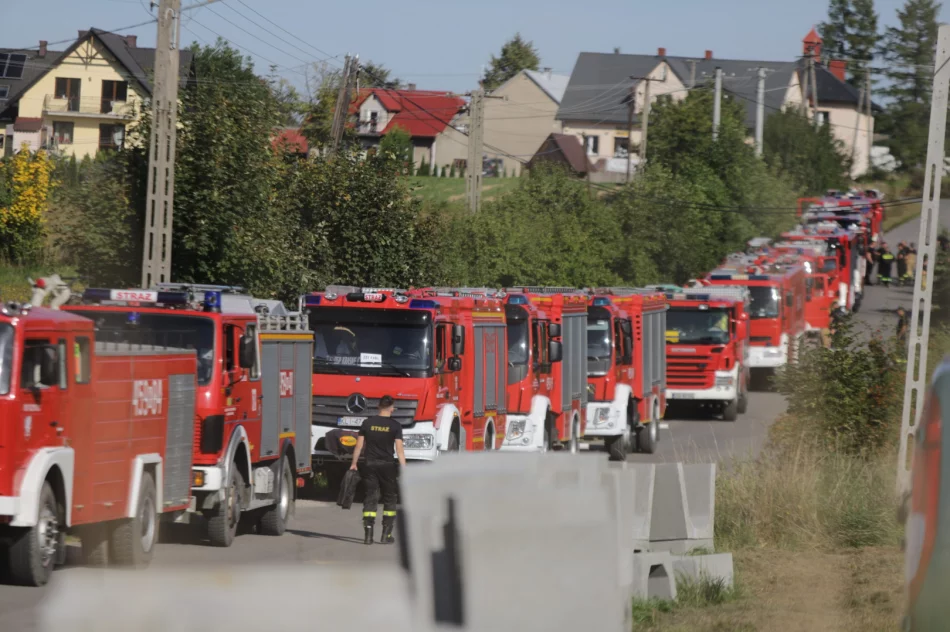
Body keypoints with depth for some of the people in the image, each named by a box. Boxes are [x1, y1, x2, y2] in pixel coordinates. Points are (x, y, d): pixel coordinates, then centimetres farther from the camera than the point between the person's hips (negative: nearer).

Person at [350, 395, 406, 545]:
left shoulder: (368, 423, 1)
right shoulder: (395, 426, -5)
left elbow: (359, 445, 2)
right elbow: (399, 449, -10)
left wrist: (354, 463, 11)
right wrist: (404, 469, -9)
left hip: (370, 465, 2)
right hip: (387, 465, -2)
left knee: (370, 499, 4)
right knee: (390, 499, 10)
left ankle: (368, 534, -6)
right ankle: (386, 534, 5)